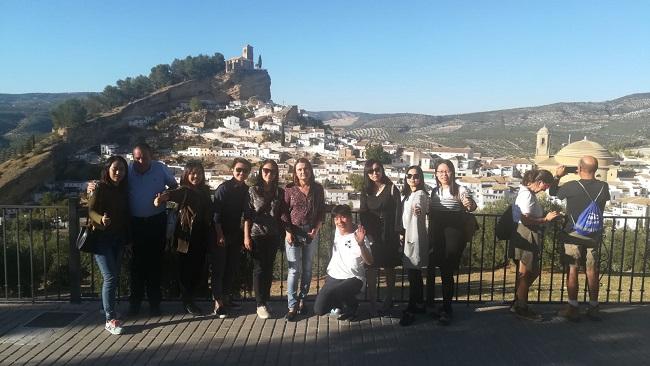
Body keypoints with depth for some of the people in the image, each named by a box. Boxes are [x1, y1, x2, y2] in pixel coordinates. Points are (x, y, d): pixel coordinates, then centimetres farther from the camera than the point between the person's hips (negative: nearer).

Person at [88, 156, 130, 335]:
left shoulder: (124, 189, 7)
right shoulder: (100, 188, -9)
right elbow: (91, 210, -13)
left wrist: (127, 237, 7)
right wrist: (101, 219, -34)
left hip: (118, 239, 6)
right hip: (101, 238, -6)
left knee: (114, 277, 12)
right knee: (111, 277, -11)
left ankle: (108, 309, 26)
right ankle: (110, 320, -7)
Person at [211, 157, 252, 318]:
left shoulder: (246, 190, 5)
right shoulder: (224, 188, -12)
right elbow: (216, 213, -14)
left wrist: (245, 235, 8)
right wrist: (220, 235, -17)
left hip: (236, 235, 6)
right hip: (221, 235, -6)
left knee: (232, 268, 11)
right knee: (218, 269, -1)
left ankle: (227, 298, 25)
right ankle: (218, 303, 4)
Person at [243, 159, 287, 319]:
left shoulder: (280, 192, 6)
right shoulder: (253, 190, -2)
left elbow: (283, 214, 8)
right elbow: (247, 215, -3)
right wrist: (246, 236, -7)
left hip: (273, 236, 3)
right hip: (257, 235, -3)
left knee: (269, 268, 9)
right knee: (259, 268, 1)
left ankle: (266, 300, 22)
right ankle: (260, 304, 8)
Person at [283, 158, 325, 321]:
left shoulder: (318, 188, 3)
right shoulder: (290, 188, -2)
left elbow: (322, 211, 6)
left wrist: (316, 229, -5)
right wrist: (288, 232, -8)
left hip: (311, 232, 2)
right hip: (293, 232, -2)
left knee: (307, 268, 9)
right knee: (294, 269, -4)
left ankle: (302, 299, 23)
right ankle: (292, 306, 2)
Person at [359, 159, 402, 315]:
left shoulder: (392, 189, -1)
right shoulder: (366, 191, 8)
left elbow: (398, 212, -5)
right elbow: (363, 214, 5)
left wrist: (396, 234, -12)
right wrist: (367, 233, -8)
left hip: (389, 234, -2)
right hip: (372, 234, 2)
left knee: (389, 268, 8)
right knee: (372, 269, -3)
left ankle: (388, 300, 21)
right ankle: (372, 304, 2)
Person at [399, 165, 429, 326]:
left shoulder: (420, 194, -12)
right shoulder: (407, 195, 15)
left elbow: (420, 209, -30)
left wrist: (419, 211, -46)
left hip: (415, 237, -10)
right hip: (408, 236, 10)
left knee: (413, 274, -8)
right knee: (415, 273, 16)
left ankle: (410, 310, -3)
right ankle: (419, 304, 27)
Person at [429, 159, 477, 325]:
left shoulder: (460, 190, -4)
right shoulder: (434, 191, 11)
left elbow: (472, 206, -14)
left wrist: (470, 205, -37)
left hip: (454, 236, -5)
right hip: (437, 237, 5)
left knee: (447, 272, -5)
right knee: (443, 271, 9)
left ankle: (446, 310, 6)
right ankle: (446, 307, 22)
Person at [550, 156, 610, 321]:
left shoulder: (571, 186, -17)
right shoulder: (604, 187, -6)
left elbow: (553, 192, 0)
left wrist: (557, 176, 11)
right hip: (594, 235, 4)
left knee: (573, 270, 4)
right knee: (592, 271, 12)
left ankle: (573, 308, 8)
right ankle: (593, 308, 20)